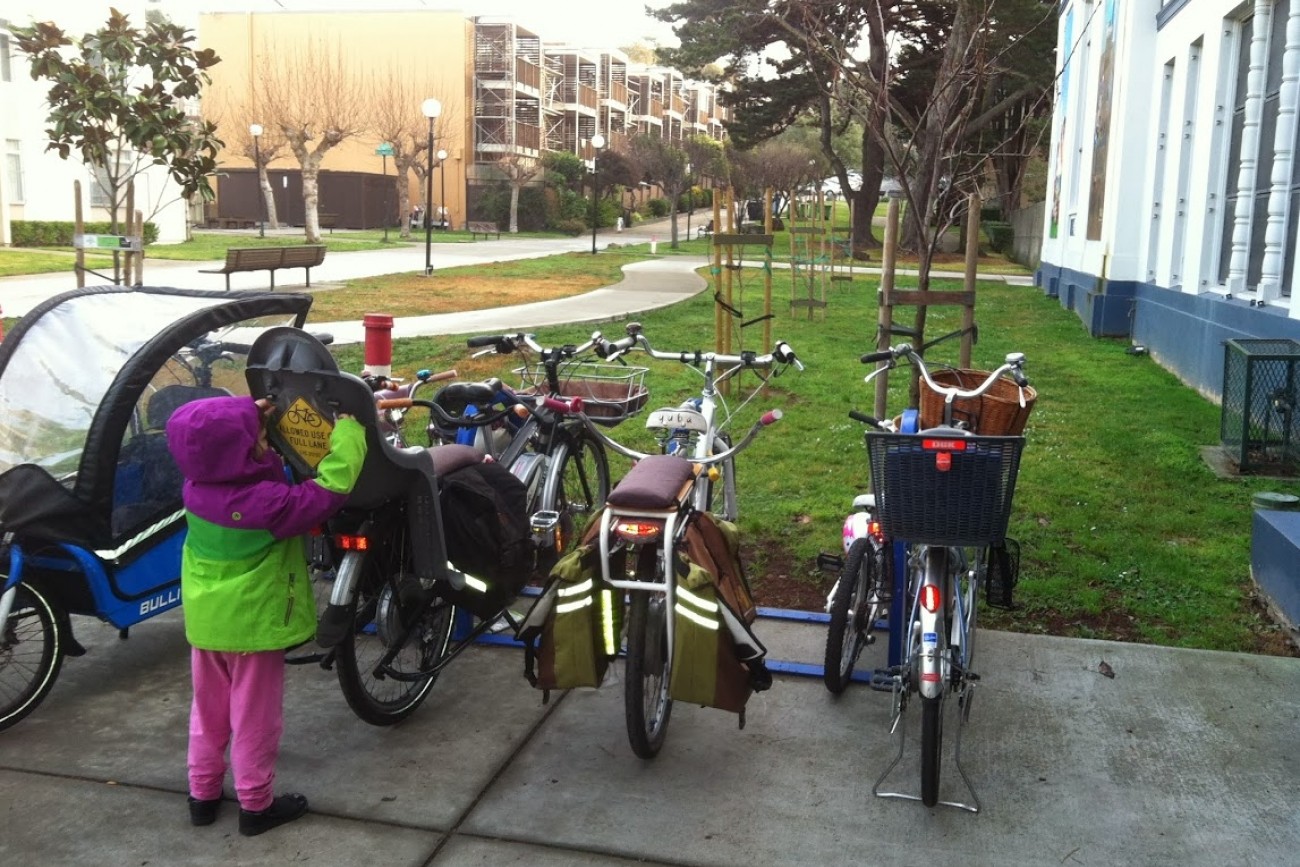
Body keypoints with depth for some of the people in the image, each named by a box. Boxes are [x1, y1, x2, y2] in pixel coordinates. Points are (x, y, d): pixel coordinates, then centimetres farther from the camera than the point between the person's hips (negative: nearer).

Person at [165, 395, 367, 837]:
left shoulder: (195, 486, -8)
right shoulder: (268, 503, -28)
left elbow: (215, 448, 13)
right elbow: (330, 488, -26)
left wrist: (251, 418, 0)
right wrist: (349, 427, -17)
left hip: (205, 619, 7)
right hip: (254, 622, -6)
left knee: (209, 709, 21)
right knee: (254, 715, 8)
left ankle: (203, 793, 33)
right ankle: (256, 804, 21)